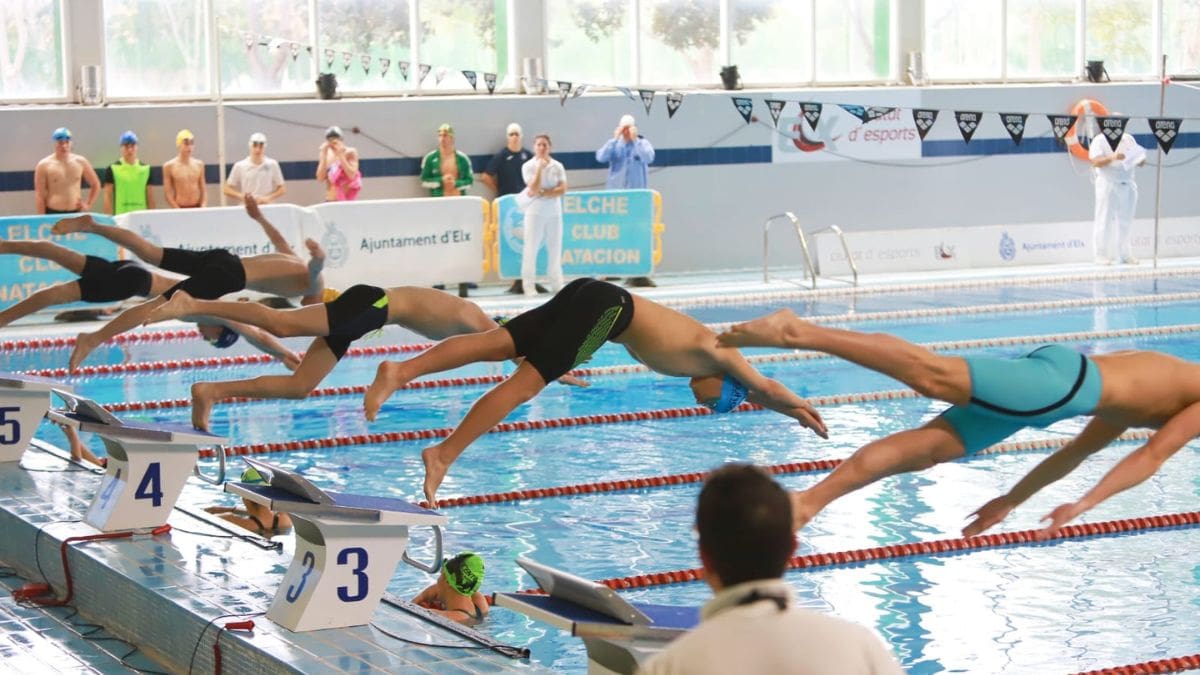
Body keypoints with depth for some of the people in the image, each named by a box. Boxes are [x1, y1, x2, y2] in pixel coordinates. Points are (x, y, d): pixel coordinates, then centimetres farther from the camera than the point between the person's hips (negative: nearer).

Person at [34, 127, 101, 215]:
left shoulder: (80, 162, 7)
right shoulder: (44, 165, -2)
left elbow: (96, 185, 19)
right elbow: (39, 196, -3)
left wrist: (88, 205, 8)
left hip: (75, 214, 3)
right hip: (53, 214, -3)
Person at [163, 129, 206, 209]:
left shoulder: (199, 164, 8)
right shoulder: (169, 166, -2)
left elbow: (204, 190, 10)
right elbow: (167, 193, -4)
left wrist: (203, 208, -5)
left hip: (197, 209, 4)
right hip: (180, 209, -4)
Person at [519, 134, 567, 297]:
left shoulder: (557, 166, 4)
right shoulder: (528, 166, -2)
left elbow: (562, 189, -6)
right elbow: (534, 188, -14)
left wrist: (542, 193, -14)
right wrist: (540, 167, -18)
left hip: (554, 211, 2)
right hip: (535, 211, -2)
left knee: (555, 247, 5)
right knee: (531, 248, -4)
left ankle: (557, 283, 13)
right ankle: (529, 286, -1)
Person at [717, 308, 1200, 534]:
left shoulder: (1159, 393, 38)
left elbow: (1080, 447, 36)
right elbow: (1155, 453, -6)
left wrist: (1011, 500, 34)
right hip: (1063, 381, -8)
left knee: (926, 447, -4)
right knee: (934, 376, -22)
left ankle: (808, 501, -14)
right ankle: (800, 333, -33)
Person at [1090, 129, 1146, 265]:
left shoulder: (1129, 140, 11)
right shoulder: (1100, 141, -4)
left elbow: (1139, 160, 12)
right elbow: (1096, 162, -16)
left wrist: (1140, 159, -12)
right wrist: (1112, 158, -32)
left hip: (1127, 185, 5)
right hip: (1107, 186, -5)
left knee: (1125, 222, 7)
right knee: (1105, 221, -4)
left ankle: (1125, 254, 14)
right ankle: (1102, 255, -1)